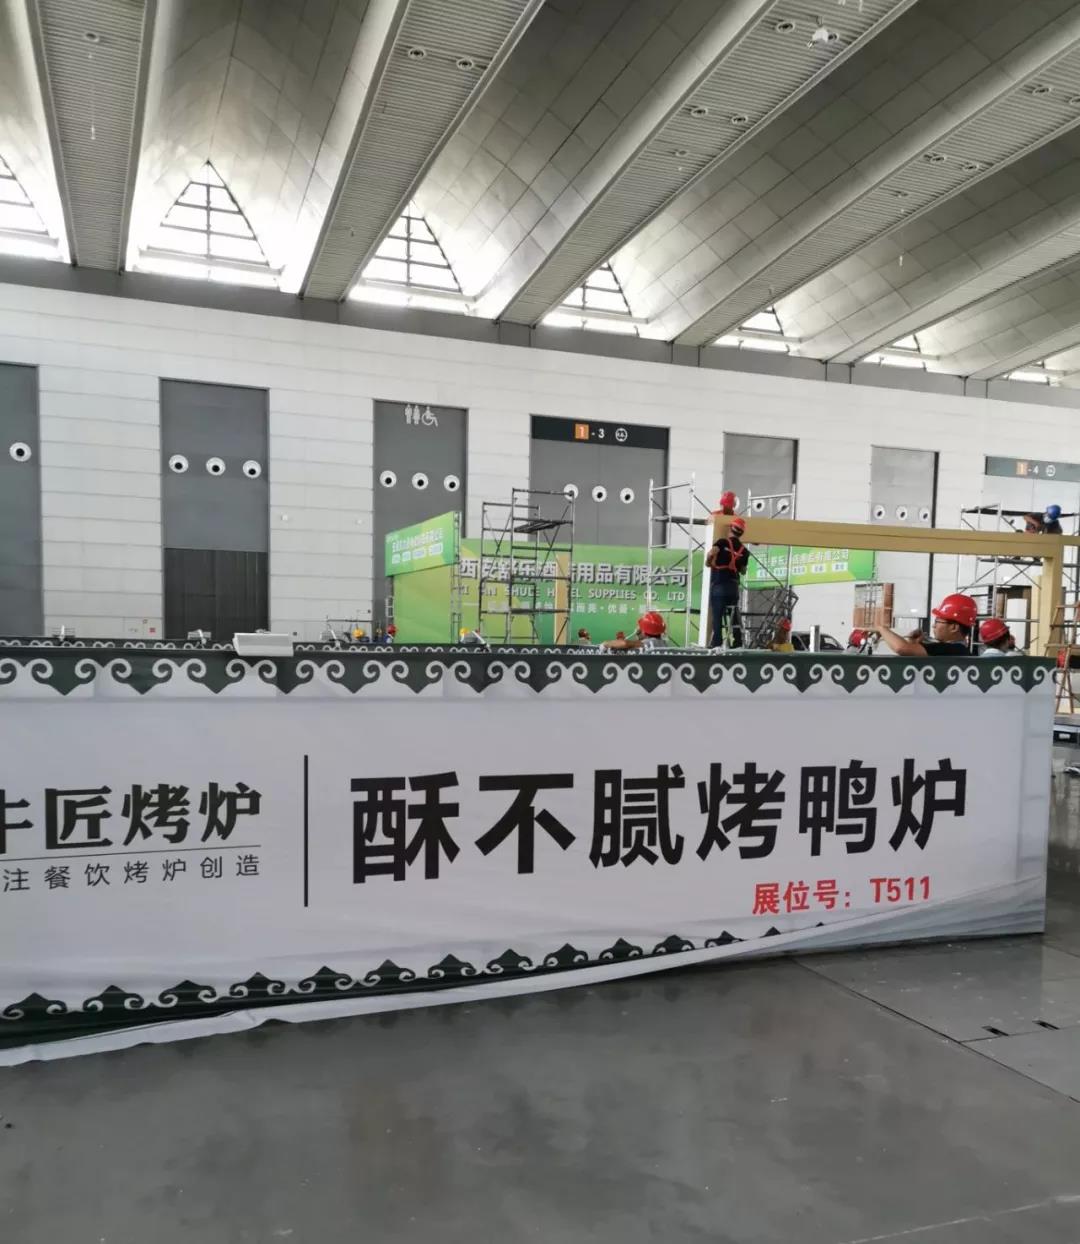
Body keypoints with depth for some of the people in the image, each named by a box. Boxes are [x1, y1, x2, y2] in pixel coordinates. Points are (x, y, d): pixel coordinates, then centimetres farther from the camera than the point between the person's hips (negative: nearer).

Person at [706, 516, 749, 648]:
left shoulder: (723, 542, -5)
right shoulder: (744, 550, 9)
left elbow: (711, 553, -24)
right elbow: (743, 571, 18)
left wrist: (708, 563, -4)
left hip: (718, 585, -4)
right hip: (733, 586, 4)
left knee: (717, 615, -2)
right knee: (734, 616, 10)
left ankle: (717, 644, -7)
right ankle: (738, 644, 10)